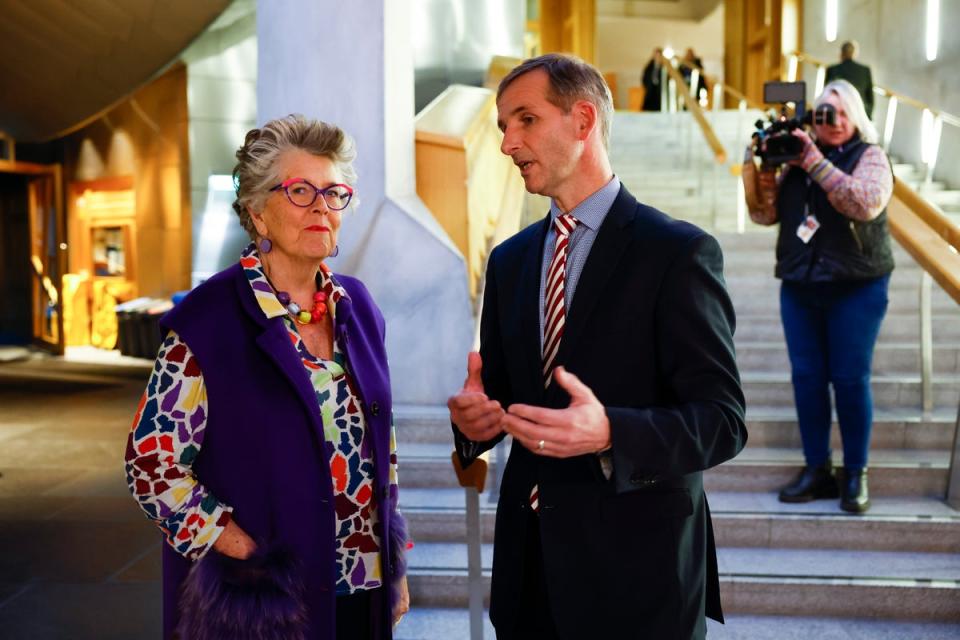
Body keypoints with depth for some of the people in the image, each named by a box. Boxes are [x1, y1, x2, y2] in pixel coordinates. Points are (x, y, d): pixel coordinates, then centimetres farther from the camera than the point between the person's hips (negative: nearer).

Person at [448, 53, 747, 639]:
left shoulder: (677, 252, -11)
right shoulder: (509, 260, 8)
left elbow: (722, 419, -15)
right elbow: (499, 391, 12)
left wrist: (609, 434, -31)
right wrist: (473, 415, -11)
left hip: (636, 566, -5)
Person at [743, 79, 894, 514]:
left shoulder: (870, 156, -2)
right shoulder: (796, 157, 9)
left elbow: (867, 204, -21)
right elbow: (765, 214, 4)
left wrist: (815, 163, -23)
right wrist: (762, 167, -11)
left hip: (856, 287, -4)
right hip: (800, 286, 4)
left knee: (850, 379, -1)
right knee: (807, 377, 5)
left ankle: (855, 474, 12)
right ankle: (817, 469, 16)